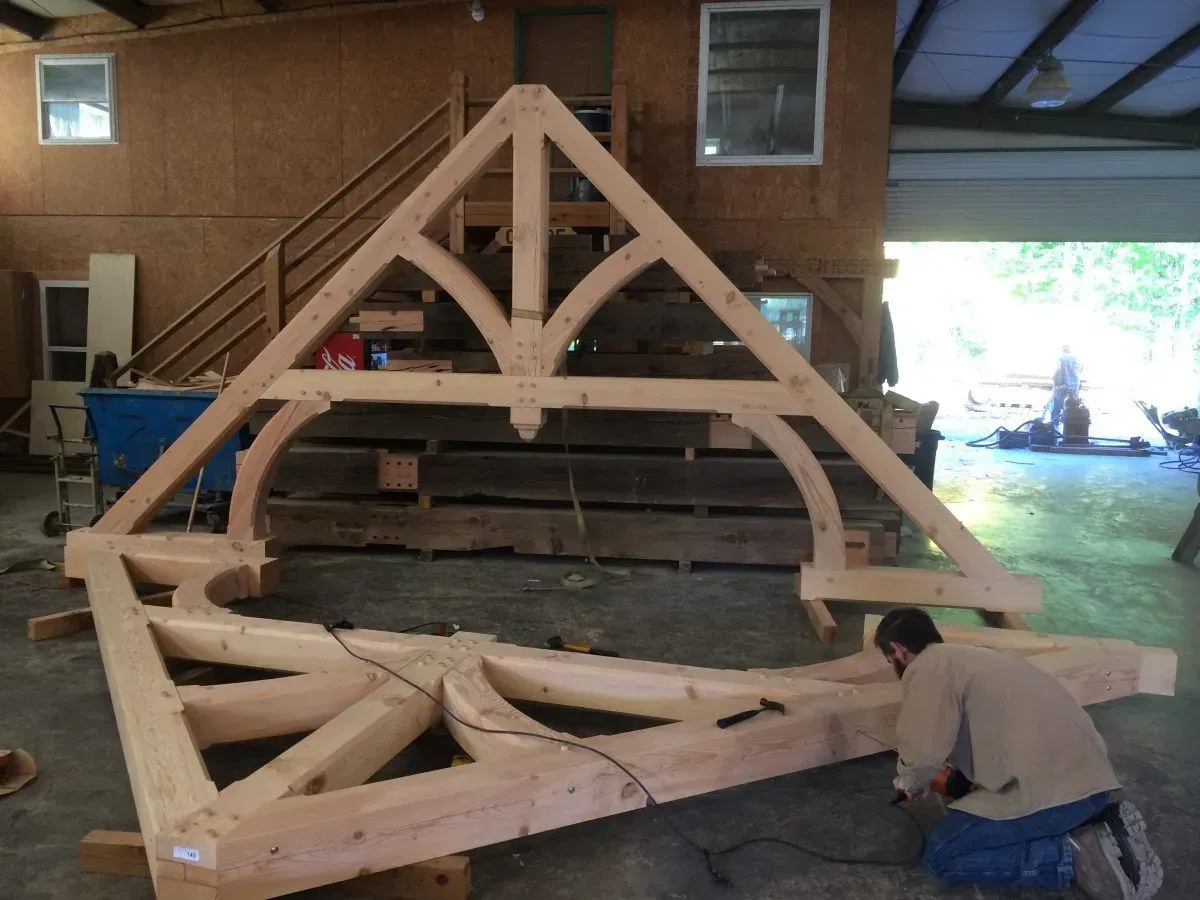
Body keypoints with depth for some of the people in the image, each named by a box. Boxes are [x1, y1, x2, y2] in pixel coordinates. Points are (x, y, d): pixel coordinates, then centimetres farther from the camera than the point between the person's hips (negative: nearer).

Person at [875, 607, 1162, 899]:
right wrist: (958, 776, 27)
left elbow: (923, 751, -17)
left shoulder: (928, 666, -7)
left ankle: (1076, 854, -8)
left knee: (941, 855, -1)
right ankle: (1101, 824, 12)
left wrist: (909, 783, 4)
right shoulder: (965, 656, 22)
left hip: (1054, 786, -10)